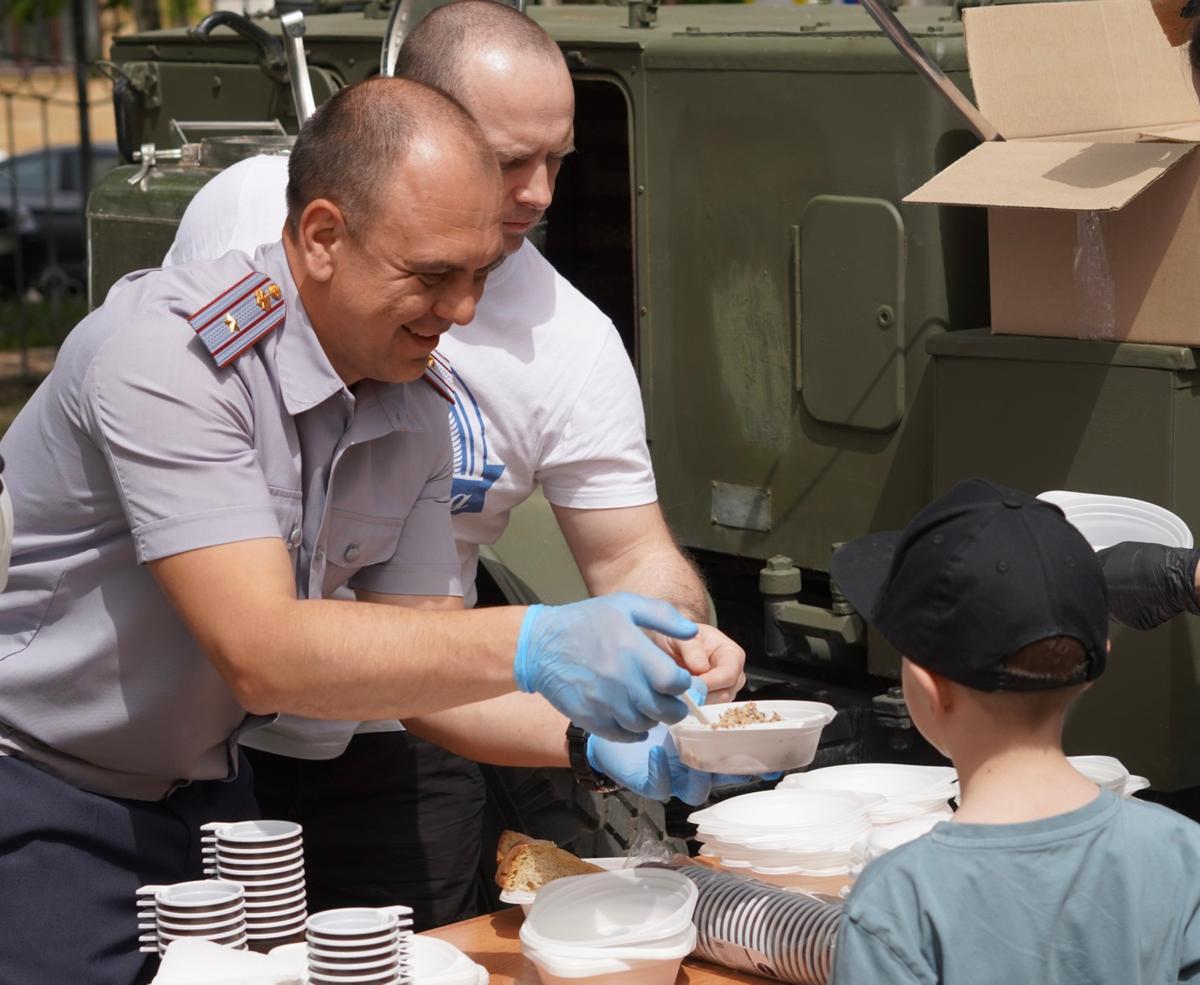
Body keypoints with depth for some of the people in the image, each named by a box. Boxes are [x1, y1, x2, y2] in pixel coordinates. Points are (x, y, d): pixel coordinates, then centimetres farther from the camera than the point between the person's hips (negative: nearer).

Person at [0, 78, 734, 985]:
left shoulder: (416, 417, -3)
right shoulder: (168, 353, -27)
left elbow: (425, 664, 1)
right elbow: (259, 654, -34)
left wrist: (595, 744, -17)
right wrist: (528, 647, -42)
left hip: (204, 794, 7)